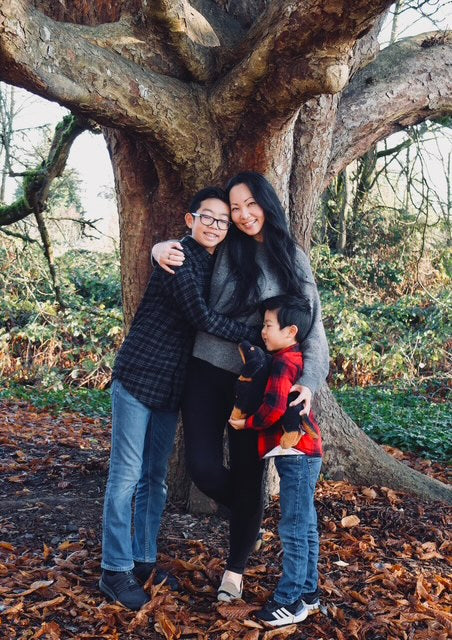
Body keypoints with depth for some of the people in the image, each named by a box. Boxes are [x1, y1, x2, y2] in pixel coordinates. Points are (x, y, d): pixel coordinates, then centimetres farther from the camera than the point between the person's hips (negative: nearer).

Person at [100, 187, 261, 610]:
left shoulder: (214, 265, 12)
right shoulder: (179, 256, -13)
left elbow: (210, 320, 15)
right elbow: (202, 317, -19)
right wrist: (257, 334, -13)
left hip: (171, 386, 8)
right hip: (138, 379, -8)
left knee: (155, 477, 14)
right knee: (126, 476, -1)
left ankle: (144, 561, 25)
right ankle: (115, 570, 9)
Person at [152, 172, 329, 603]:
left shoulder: (292, 259, -1)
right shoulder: (223, 248, 1)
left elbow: (311, 324, -5)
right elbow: (185, 247, 18)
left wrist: (308, 380, -20)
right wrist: (161, 248, -8)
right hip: (207, 372, 1)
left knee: (248, 473, 6)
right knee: (203, 467, -4)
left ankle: (235, 570, 28)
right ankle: (248, 513, 32)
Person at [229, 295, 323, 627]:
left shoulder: (284, 362, -16)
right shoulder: (296, 359, 14)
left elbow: (274, 409, -24)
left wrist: (246, 423, -8)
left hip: (296, 456, -10)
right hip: (304, 454, 10)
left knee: (294, 529, -4)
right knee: (305, 527, 16)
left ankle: (290, 601, 4)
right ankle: (308, 592, 26)